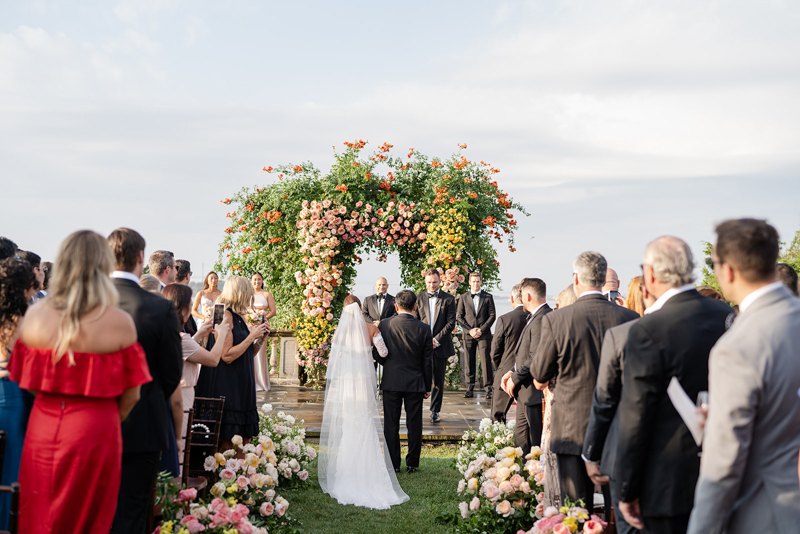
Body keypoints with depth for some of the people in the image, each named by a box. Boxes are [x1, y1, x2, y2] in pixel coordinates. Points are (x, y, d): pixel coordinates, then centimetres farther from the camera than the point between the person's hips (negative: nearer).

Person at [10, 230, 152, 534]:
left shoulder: (34, 315, -4)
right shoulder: (120, 322, -12)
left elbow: (26, 380, 5)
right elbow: (131, 394, -7)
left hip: (42, 429, 3)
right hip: (94, 433, -2)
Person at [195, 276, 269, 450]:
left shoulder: (239, 317, 15)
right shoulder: (225, 316, -13)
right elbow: (227, 356, -20)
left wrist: (260, 339, 4)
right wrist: (252, 336, -14)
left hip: (241, 387, 9)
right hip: (226, 388, -9)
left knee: (244, 439, 9)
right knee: (227, 444, -5)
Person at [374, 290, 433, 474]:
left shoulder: (384, 325, -7)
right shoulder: (424, 329, -7)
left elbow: (377, 354, -1)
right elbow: (428, 361, -2)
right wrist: (427, 386, 7)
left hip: (391, 382, 0)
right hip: (415, 383, 0)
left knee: (391, 424, 7)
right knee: (414, 424, 9)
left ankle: (393, 464, 11)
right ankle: (412, 463, 16)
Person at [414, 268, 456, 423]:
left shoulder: (448, 299, 3)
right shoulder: (418, 298, 6)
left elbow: (451, 323, -2)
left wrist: (436, 340, -10)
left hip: (440, 345, 0)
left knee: (439, 380, 5)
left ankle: (435, 411, 16)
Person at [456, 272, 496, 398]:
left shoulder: (488, 297, 7)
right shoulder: (463, 298, 9)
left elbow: (492, 315, 3)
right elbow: (459, 317, 5)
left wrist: (482, 330, -8)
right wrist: (470, 330, -7)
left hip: (484, 334, -1)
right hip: (468, 334, 1)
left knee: (486, 361, -6)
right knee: (469, 362, 2)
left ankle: (488, 389, -2)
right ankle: (470, 388, 8)